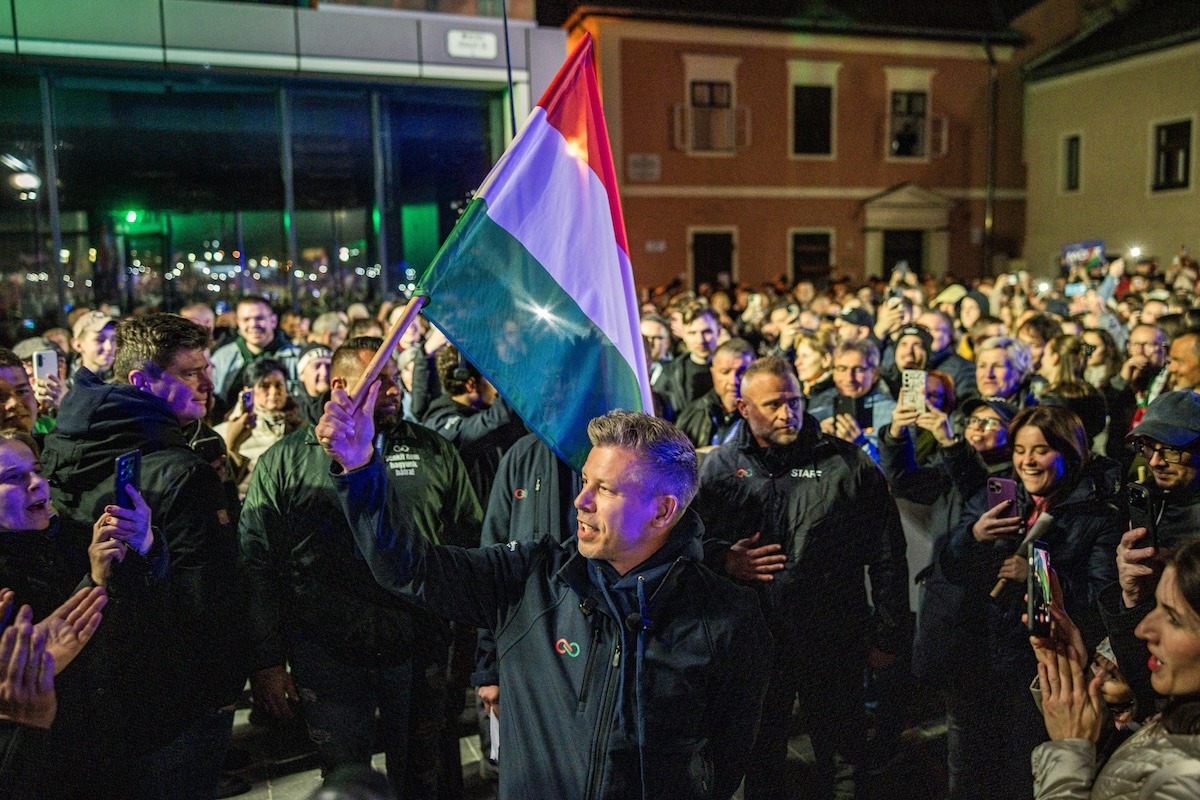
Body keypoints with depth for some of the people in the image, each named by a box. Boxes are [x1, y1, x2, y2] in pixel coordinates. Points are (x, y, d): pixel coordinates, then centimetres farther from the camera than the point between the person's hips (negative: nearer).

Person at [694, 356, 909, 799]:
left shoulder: (847, 463, -2)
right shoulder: (721, 467, 3)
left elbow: (887, 555, -1)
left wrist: (888, 635, -2)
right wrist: (724, 558, -11)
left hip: (833, 641, -1)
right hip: (753, 639, 2)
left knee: (843, 753, 14)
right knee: (760, 751, 19)